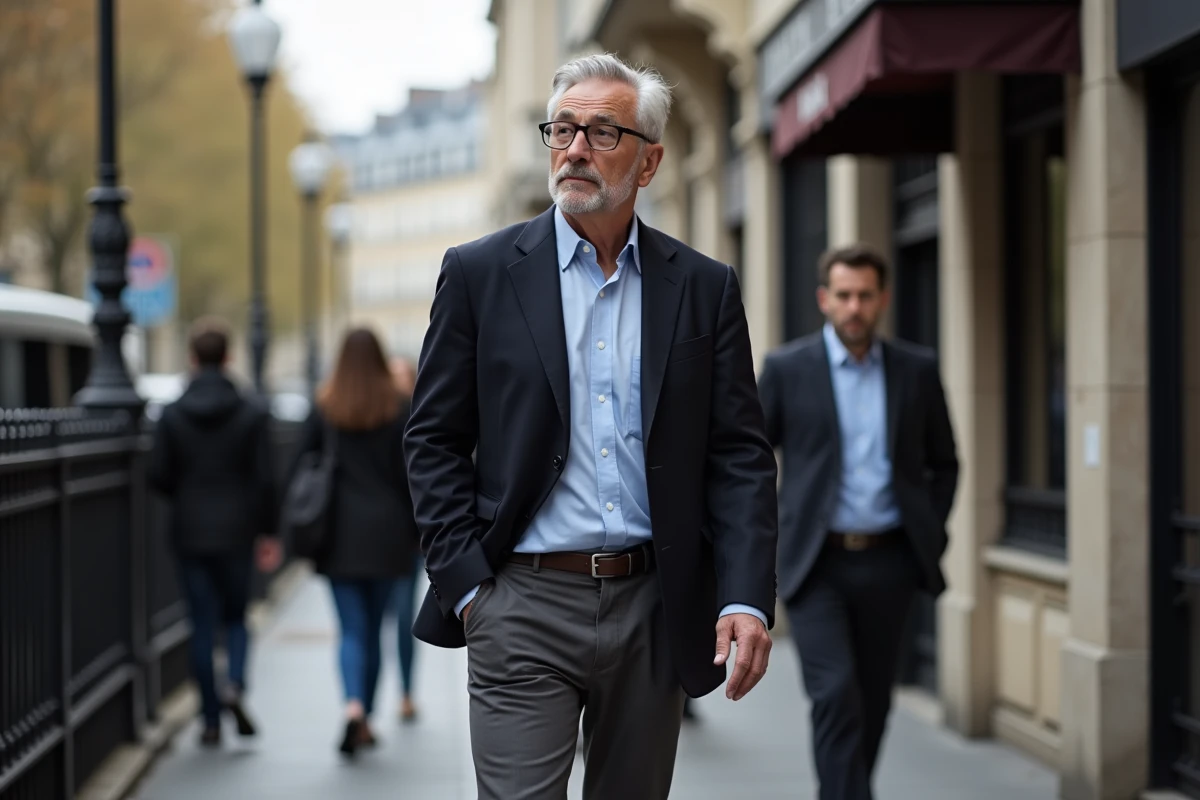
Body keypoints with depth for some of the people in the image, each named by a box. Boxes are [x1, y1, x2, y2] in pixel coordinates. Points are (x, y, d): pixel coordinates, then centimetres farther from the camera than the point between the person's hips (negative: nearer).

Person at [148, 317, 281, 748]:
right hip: (236, 534, 0)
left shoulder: (172, 415, -3)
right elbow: (265, 479, -6)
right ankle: (234, 684, -13)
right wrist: (268, 533, 2)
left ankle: (211, 720, 8)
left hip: (190, 534, 0)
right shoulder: (253, 414, -4)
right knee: (235, 617, 14)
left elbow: (158, 475, -4)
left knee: (202, 624, 7)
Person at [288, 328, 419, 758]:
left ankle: (354, 707, -24)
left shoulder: (323, 407, 1)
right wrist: (416, 529, 5)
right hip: (386, 531, 0)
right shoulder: (396, 408, -1)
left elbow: (300, 465, 1)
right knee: (374, 627, 11)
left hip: (340, 532, 0)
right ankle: (365, 721, 16)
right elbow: (409, 474, -2)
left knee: (351, 629, -1)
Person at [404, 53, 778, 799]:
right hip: (524, 606, -2)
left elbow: (741, 455, 3)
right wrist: (465, 584, -6)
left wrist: (747, 598, -9)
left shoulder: (704, 287, 6)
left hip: (654, 607, 2)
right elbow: (435, 442, 3)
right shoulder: (479, 273, 2)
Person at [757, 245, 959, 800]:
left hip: (888, 563, 3)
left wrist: (932, 535, 6)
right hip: (816, 564, -3)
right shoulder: (787, 368, 0)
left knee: (872, 703, 10)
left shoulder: (917, 369, 6)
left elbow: (944, 463, 16)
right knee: (836, 695, -14)